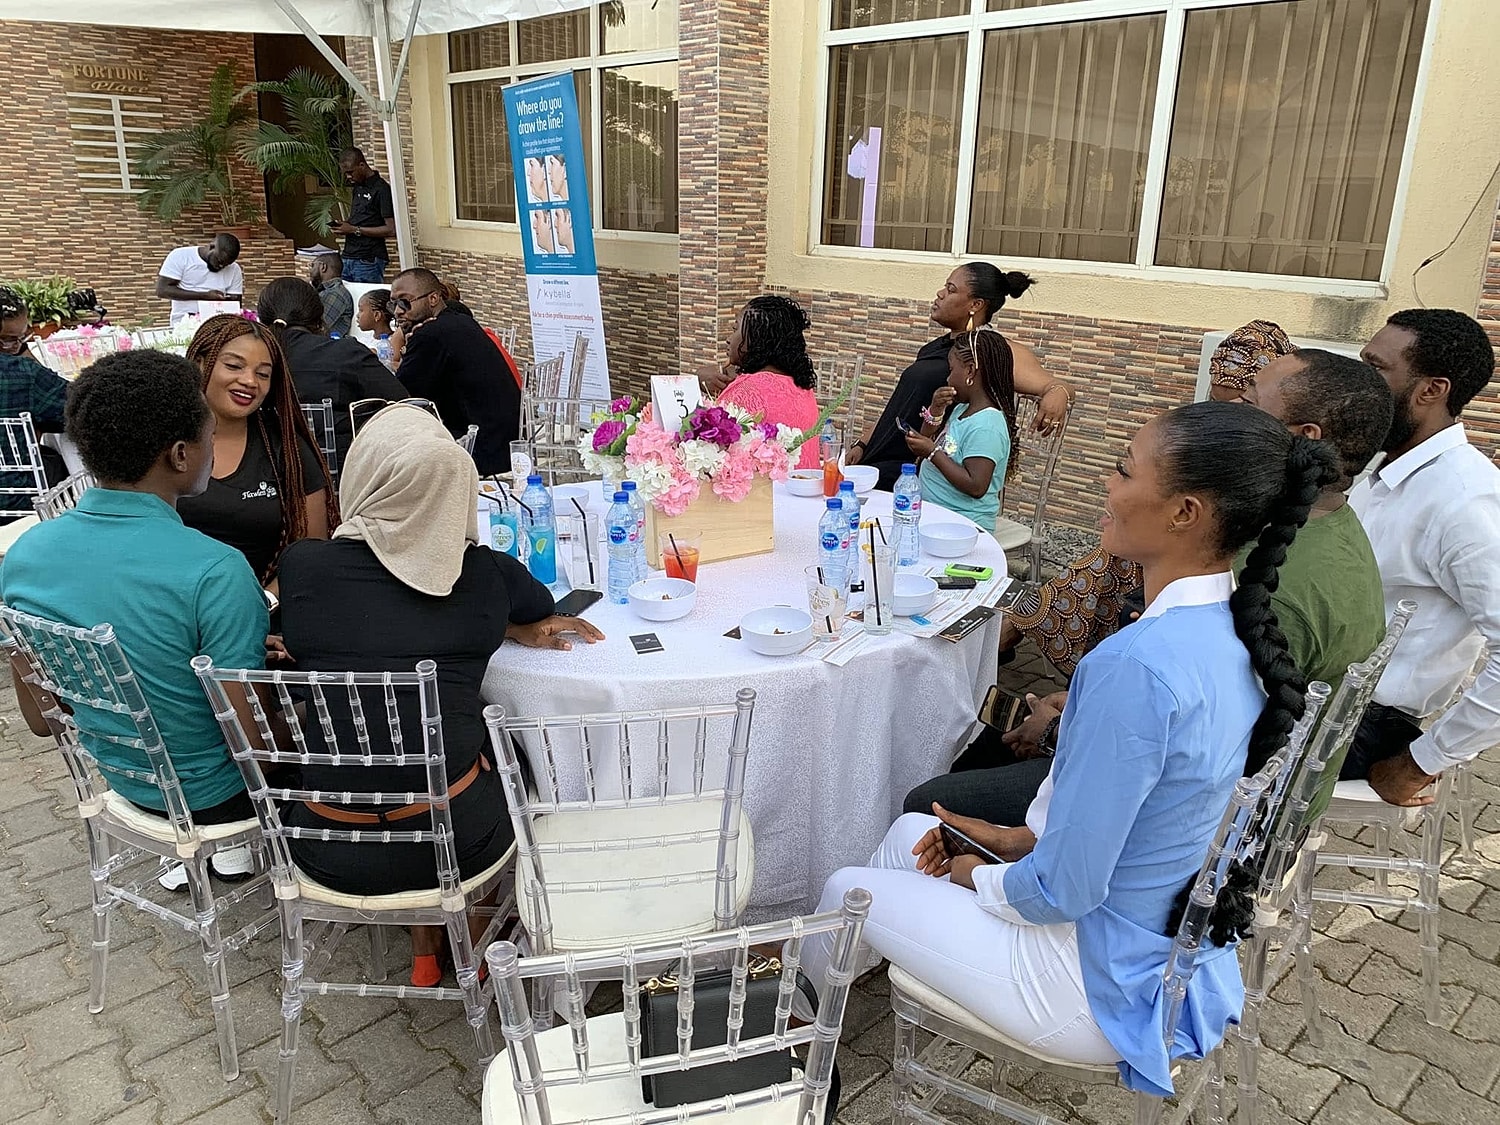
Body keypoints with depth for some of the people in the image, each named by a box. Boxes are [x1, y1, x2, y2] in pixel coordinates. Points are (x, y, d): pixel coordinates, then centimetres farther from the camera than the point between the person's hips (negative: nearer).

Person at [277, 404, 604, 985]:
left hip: (331, 851, 1)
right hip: (456, 843, -1)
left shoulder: (301, 566, -7)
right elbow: (539, 612, 16)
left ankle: (426, 944, 42)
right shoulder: (491, 575, -7)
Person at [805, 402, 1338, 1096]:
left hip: (1104, 989, -8)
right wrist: (1022, 838, 7)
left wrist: (978, 878, -7)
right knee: (911, 831, 22)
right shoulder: (1231, 631, -5)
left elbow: (1064, 891, -27)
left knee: (848, 890, 11)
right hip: (1171, 943, 8)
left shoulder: (1136, 664, -35)